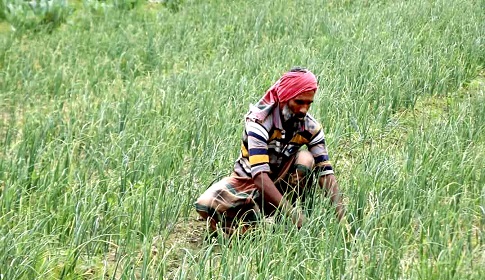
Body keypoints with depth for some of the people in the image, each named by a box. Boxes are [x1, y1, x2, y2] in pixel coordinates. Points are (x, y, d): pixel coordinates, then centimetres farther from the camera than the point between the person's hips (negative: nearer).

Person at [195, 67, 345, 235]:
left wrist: (340, 213, -33)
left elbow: (325, 172, -17)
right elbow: (259, 174, -37)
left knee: (306, 159, -28)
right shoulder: (260, 119, -27)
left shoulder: (311, 127, -14)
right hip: (249, 180, -3)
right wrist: (292, 213, -44)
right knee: (206, 204, -30)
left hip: (282, 182, 3)